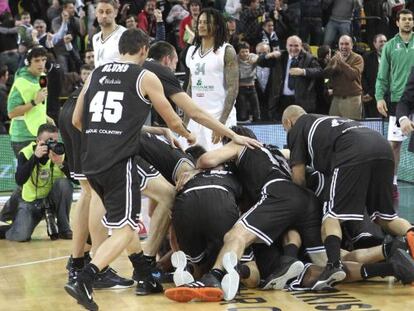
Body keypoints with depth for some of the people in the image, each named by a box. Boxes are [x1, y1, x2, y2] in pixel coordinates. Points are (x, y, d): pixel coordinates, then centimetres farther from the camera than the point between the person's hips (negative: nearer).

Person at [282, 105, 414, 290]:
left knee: (332, 214, -2)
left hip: (353, 153, -6)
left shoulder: (296, 128, 21)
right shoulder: (327, 121, 40)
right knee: (384, 217, 15)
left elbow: (298, 177, 16)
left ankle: (334, 263, -24)